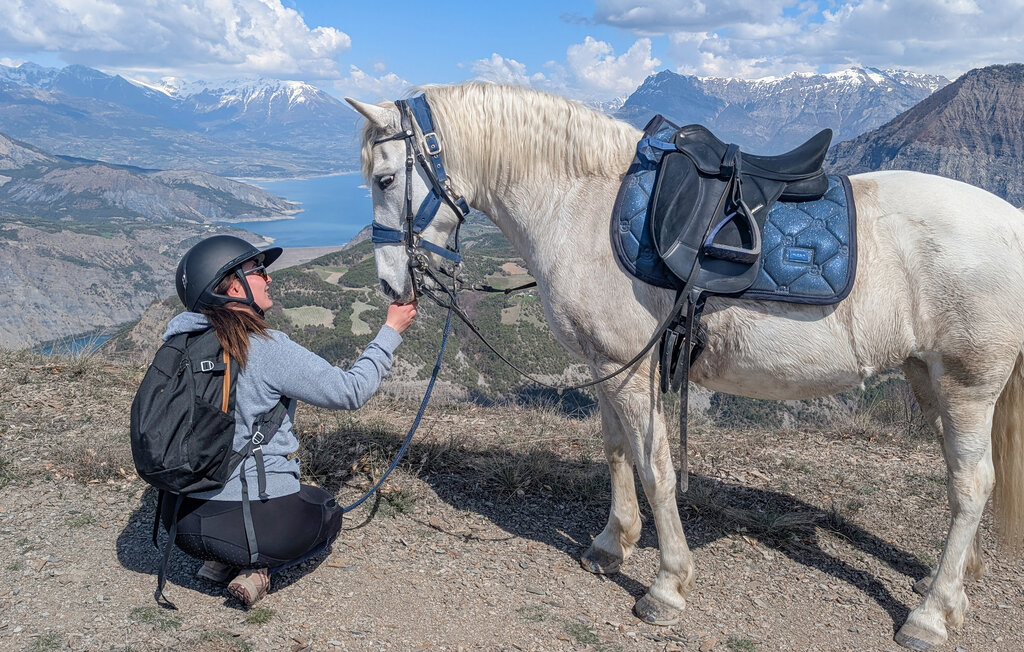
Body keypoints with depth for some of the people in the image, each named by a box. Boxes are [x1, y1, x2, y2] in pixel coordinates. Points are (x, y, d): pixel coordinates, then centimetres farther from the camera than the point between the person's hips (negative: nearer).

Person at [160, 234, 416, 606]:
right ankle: (256, 568, 1)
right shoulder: (268, 348, -18)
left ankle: (220, 561, 14)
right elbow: (351, 391, -12)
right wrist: (391, 332, -1)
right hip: (255, 523, -6)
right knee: (327, 513, 26)